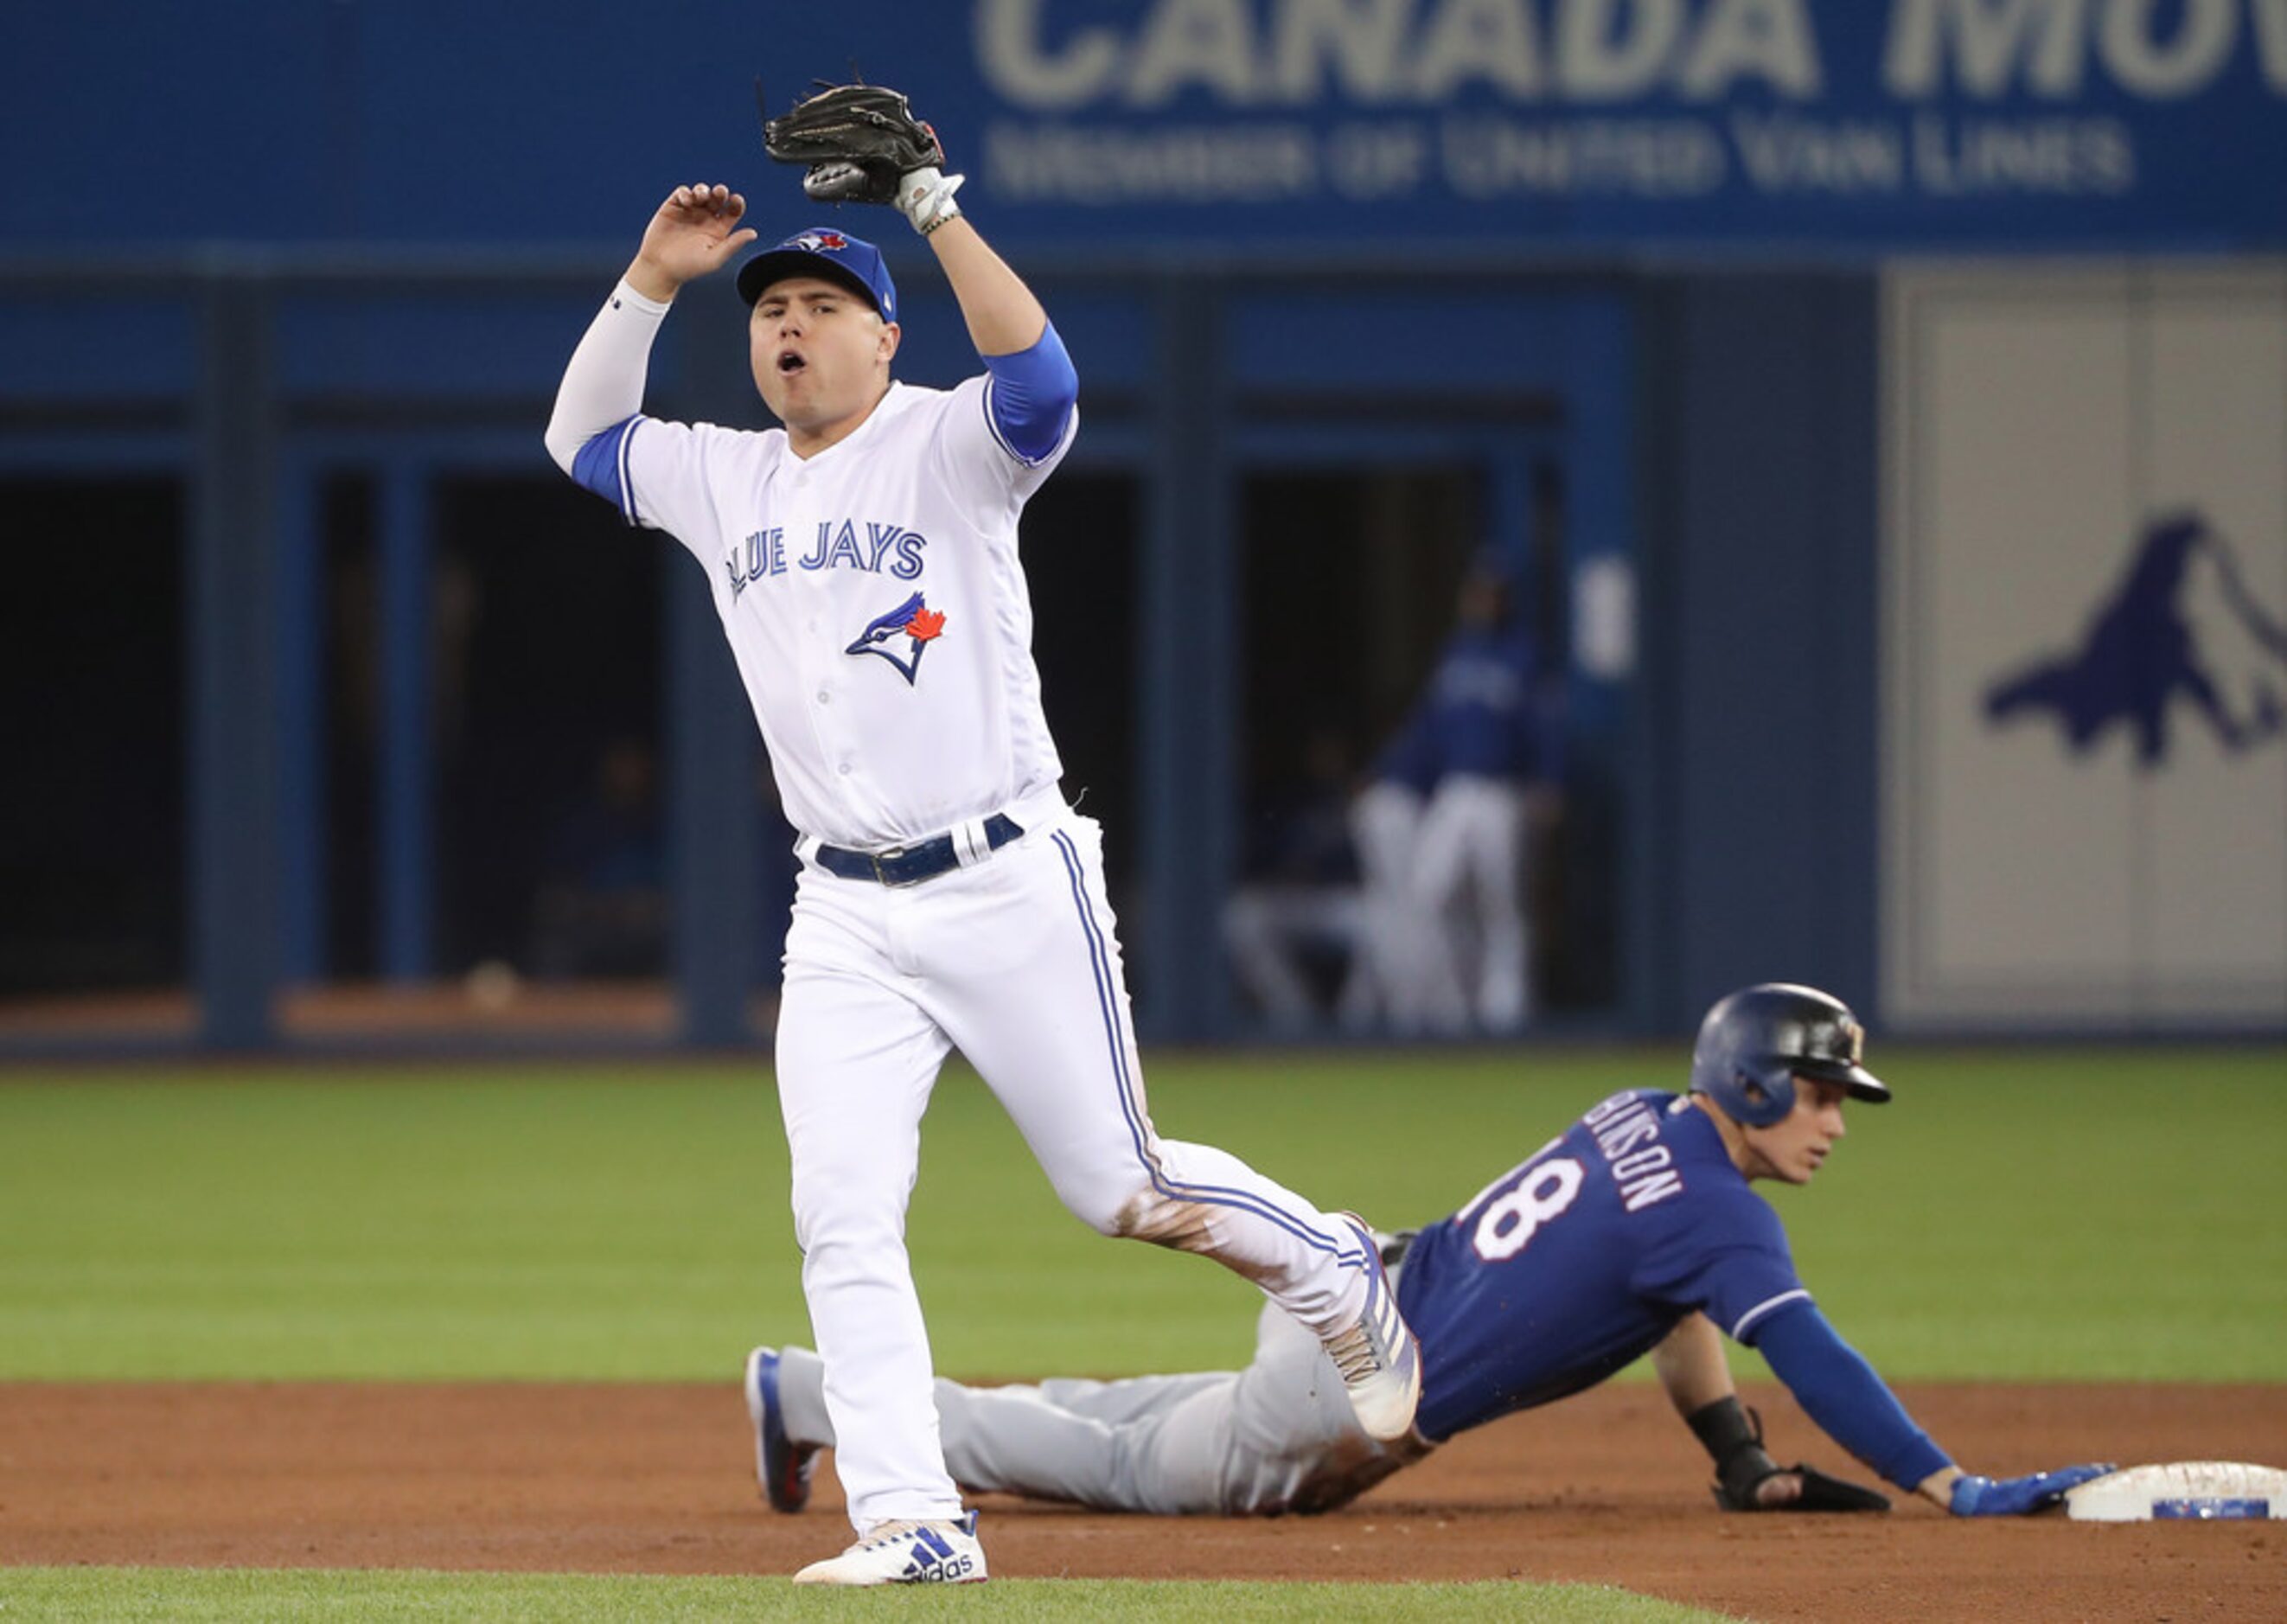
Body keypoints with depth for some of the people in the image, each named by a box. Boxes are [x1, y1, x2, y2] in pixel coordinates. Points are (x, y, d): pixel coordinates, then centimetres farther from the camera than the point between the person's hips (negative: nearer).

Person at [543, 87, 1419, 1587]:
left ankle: (1339, 1278, 29)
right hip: (847, 920, 5)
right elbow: (583, 436, 15)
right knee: (842, 1213, -10)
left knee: (1121, 1192, 1)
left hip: (1009, 891, -5)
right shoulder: (726, 482, 12)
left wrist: (935, 208, -29)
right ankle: (912, 1523, -9)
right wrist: (653, 279, 4)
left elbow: (1044, 383, -25)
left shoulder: (946, 449, -6)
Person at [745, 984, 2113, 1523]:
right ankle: (816, 1396, 17)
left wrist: (1745, 1464, 10)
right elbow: (1813, 1361, -27)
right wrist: (1957, 1491, -28)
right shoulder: (1720, 1209, -21)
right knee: (1141, 1469, 10)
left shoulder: (1644, 1120, 6)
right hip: (1363, 1390, -8)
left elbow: (1673, 1299, 16)